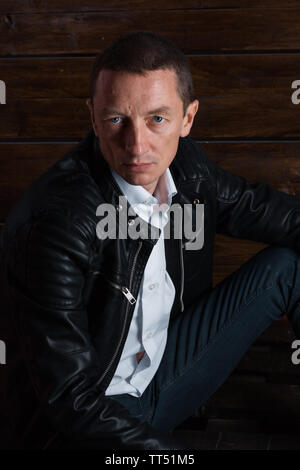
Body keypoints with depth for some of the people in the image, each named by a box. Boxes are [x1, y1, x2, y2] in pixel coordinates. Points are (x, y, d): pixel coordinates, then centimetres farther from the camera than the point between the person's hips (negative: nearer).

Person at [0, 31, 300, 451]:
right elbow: (70, 396, -28)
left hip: (163, 368, 8)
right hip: (77, 423, -7)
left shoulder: (182, 162, -9)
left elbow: (251, 205, 11)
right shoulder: (53, 225, -30)